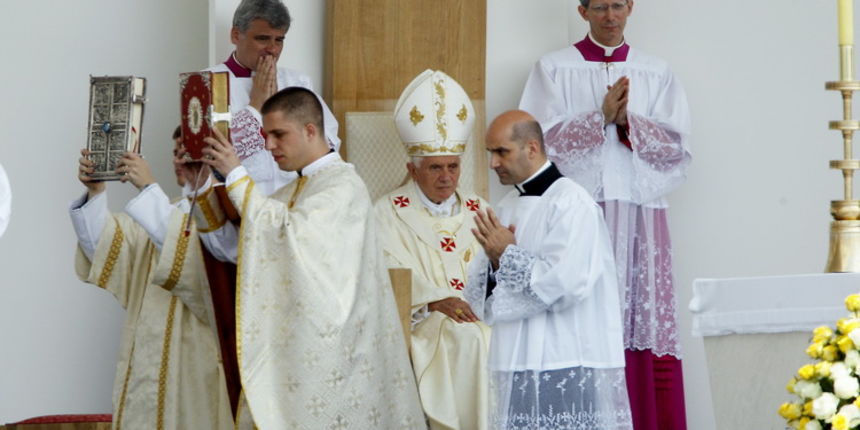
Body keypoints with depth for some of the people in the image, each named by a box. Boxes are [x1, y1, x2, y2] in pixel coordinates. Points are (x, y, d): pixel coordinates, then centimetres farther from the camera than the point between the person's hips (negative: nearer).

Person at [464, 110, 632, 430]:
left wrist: (508, 255, -9)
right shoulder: (507, 208, 15)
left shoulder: (571, 203, -8)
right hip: (516, 363, 7)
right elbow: (476, 294, 15)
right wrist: (494, 262, -7)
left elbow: (564, 282, -20)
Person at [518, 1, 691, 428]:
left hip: (641, 215, 2)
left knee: (645, 325, -4)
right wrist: (601, 116, -11)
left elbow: (677, 146, 5)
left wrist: (628, 121, -9)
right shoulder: (554, 69, 8)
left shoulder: (656, 73, 13)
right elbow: (542, 138, -2)